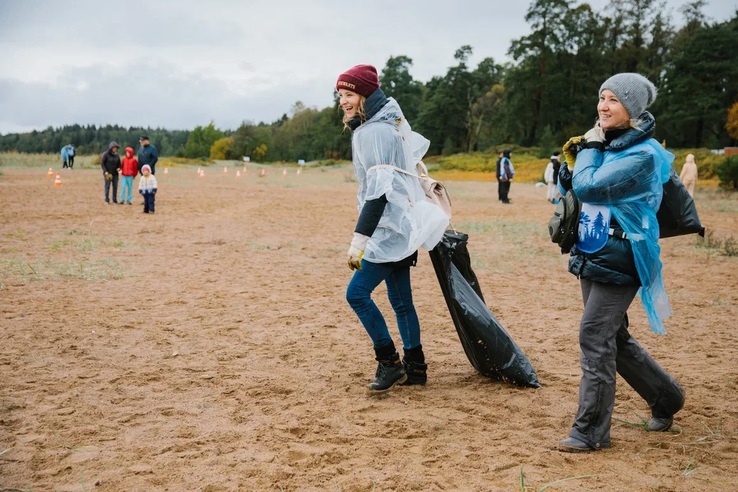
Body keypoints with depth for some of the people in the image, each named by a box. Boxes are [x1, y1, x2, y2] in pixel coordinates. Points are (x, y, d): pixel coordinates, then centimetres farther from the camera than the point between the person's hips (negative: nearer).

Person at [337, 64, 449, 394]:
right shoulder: (393, 123, 12)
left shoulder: (371, 132, -17)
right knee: (401, 301, 13)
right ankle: (415, 369, 21)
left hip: (392, 230, -10)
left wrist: (358, 241, -25)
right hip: (402, 227, 10)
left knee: (357, 293, -10)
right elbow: (420, 146, 29)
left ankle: (390, 363, -2)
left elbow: (378, 191, -24)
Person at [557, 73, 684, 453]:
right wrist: (574, 159, -3)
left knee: (594, 337, -10)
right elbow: (571, 186, 17)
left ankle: (590, 431, -1)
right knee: (614, 338, 17)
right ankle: (666, 398, 35)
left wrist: (590, 148, -10)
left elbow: (588, 187, -25)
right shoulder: (606, 144, 9)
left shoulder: (643, 154, -17)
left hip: (619, 262, -9)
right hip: (592, 257, 9)